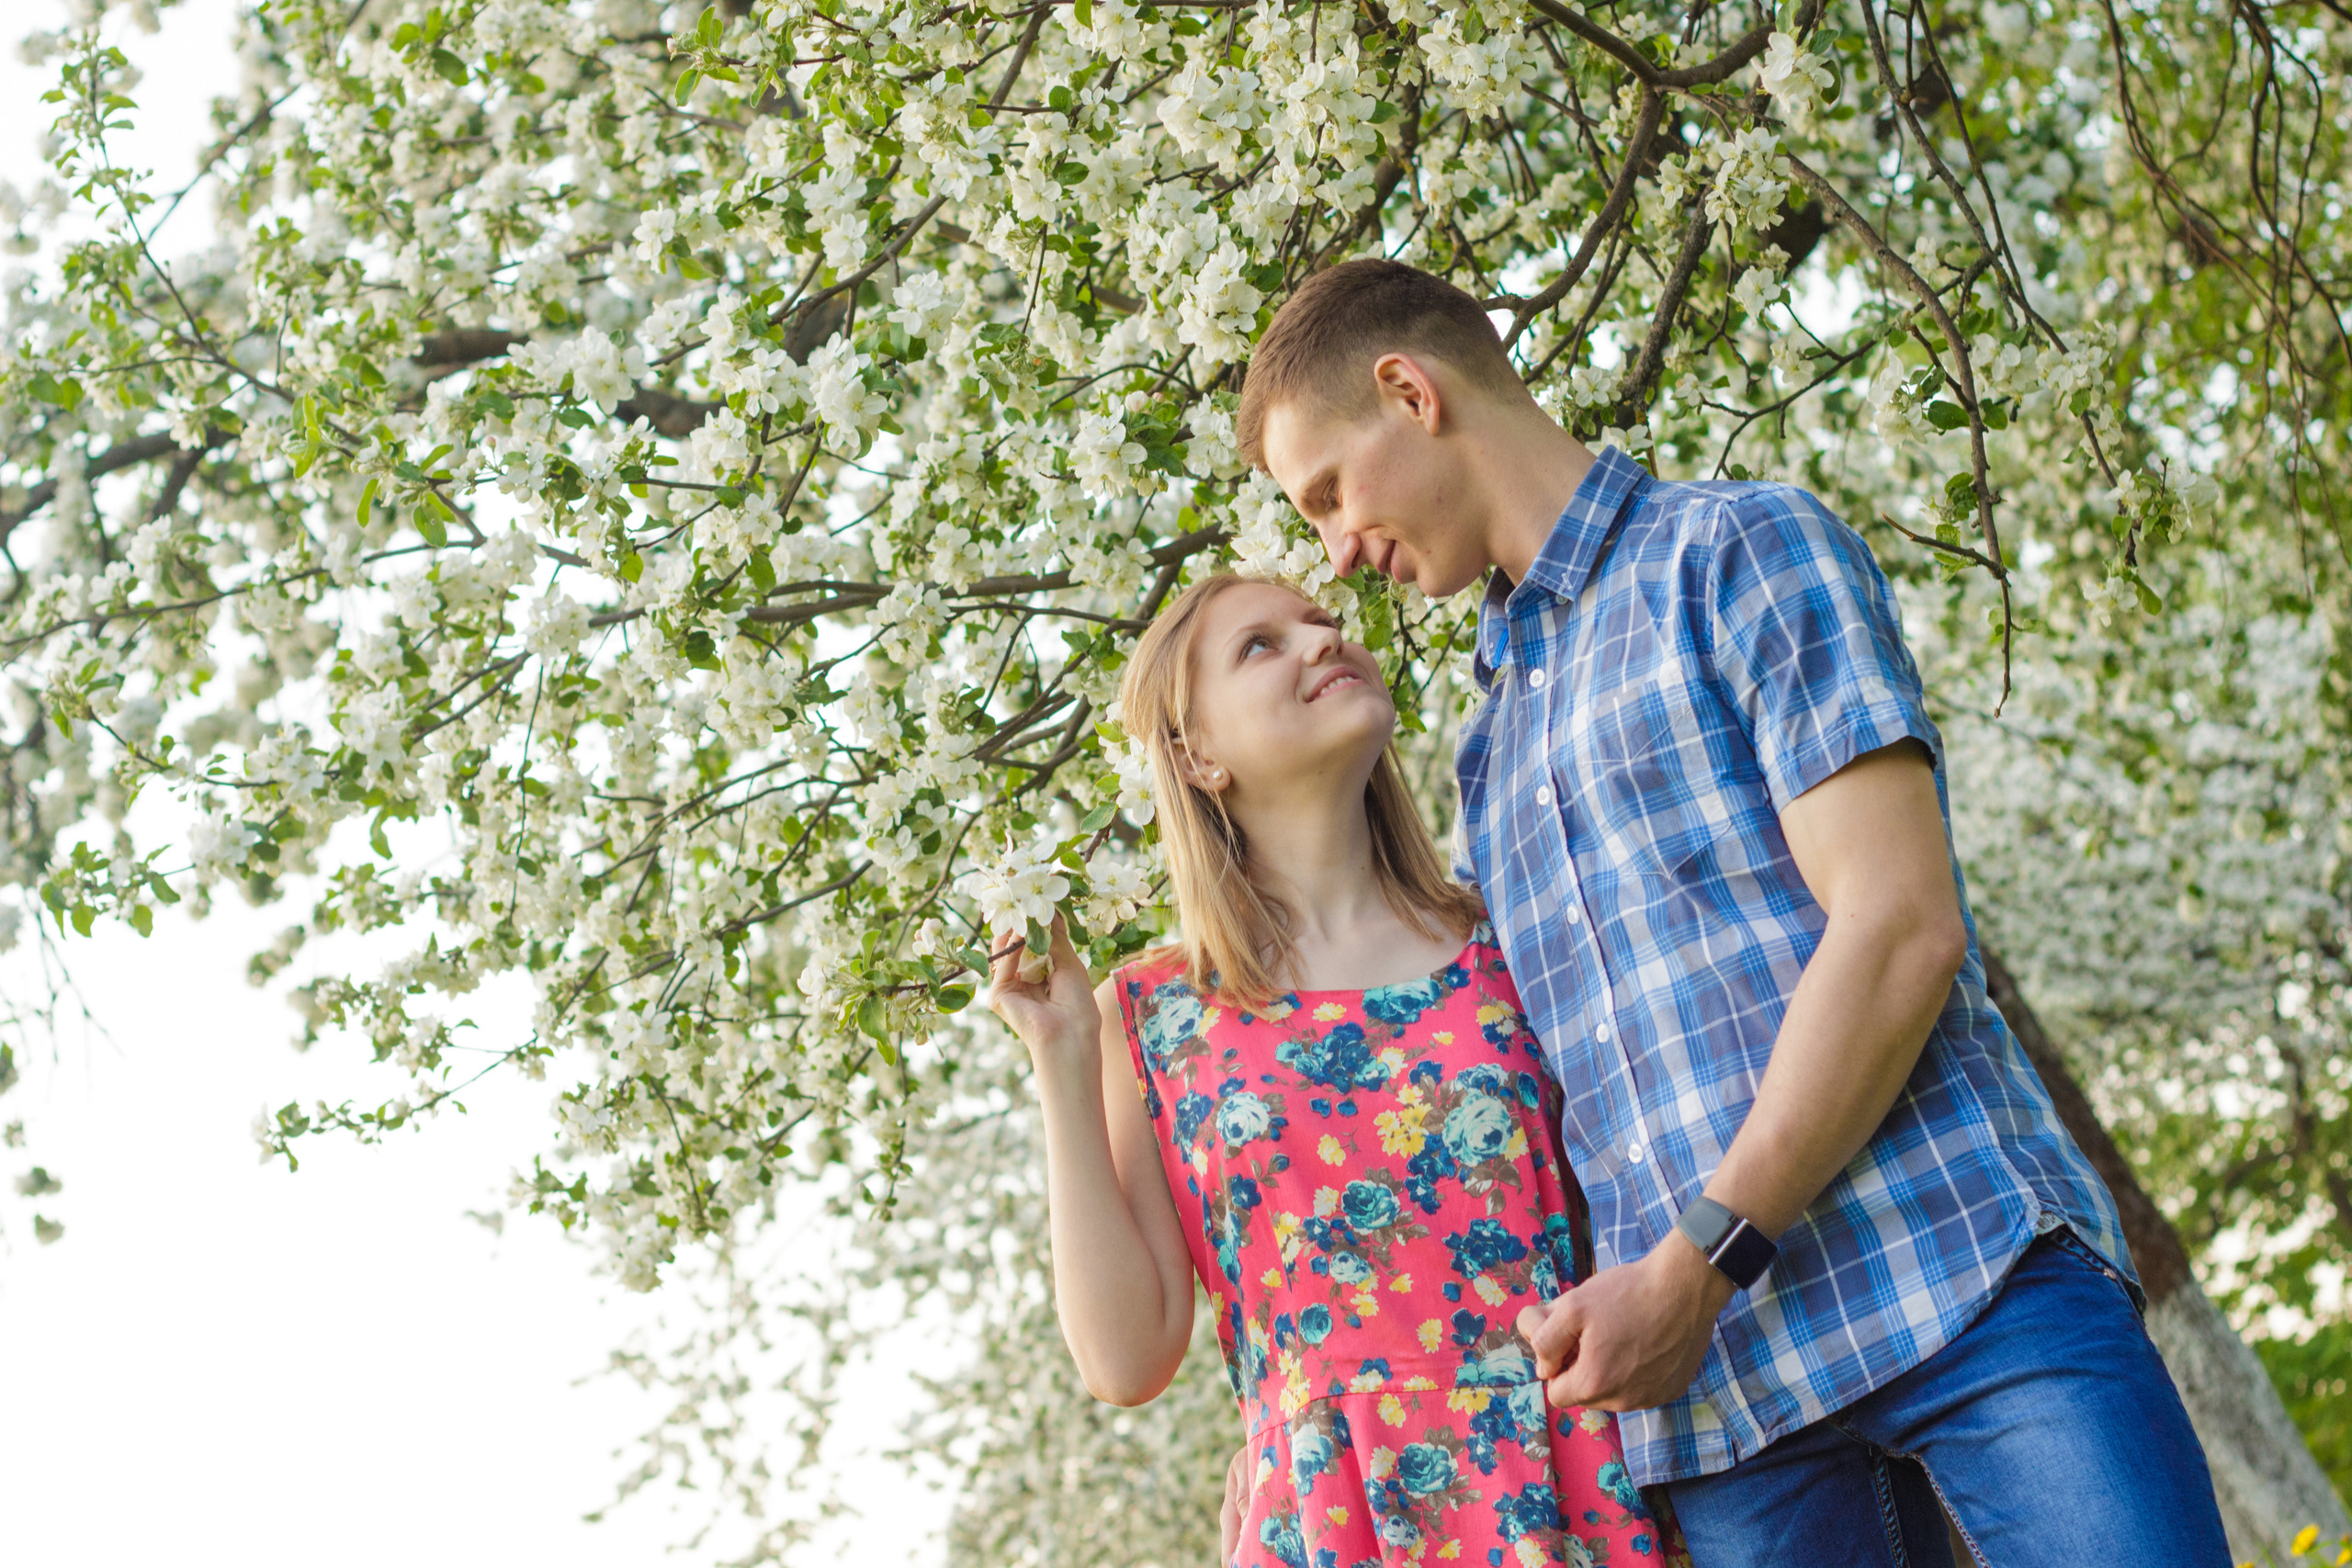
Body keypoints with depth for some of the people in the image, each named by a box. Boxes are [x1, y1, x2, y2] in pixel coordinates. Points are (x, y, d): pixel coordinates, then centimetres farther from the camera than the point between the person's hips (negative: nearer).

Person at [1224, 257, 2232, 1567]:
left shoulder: (1745, 549, 3)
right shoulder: (1492, 748, 24)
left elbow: (1901, 930, -10)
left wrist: (1693, 1267, -12)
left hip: (1962, 1273, -5)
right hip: (1710, 1377, 6)